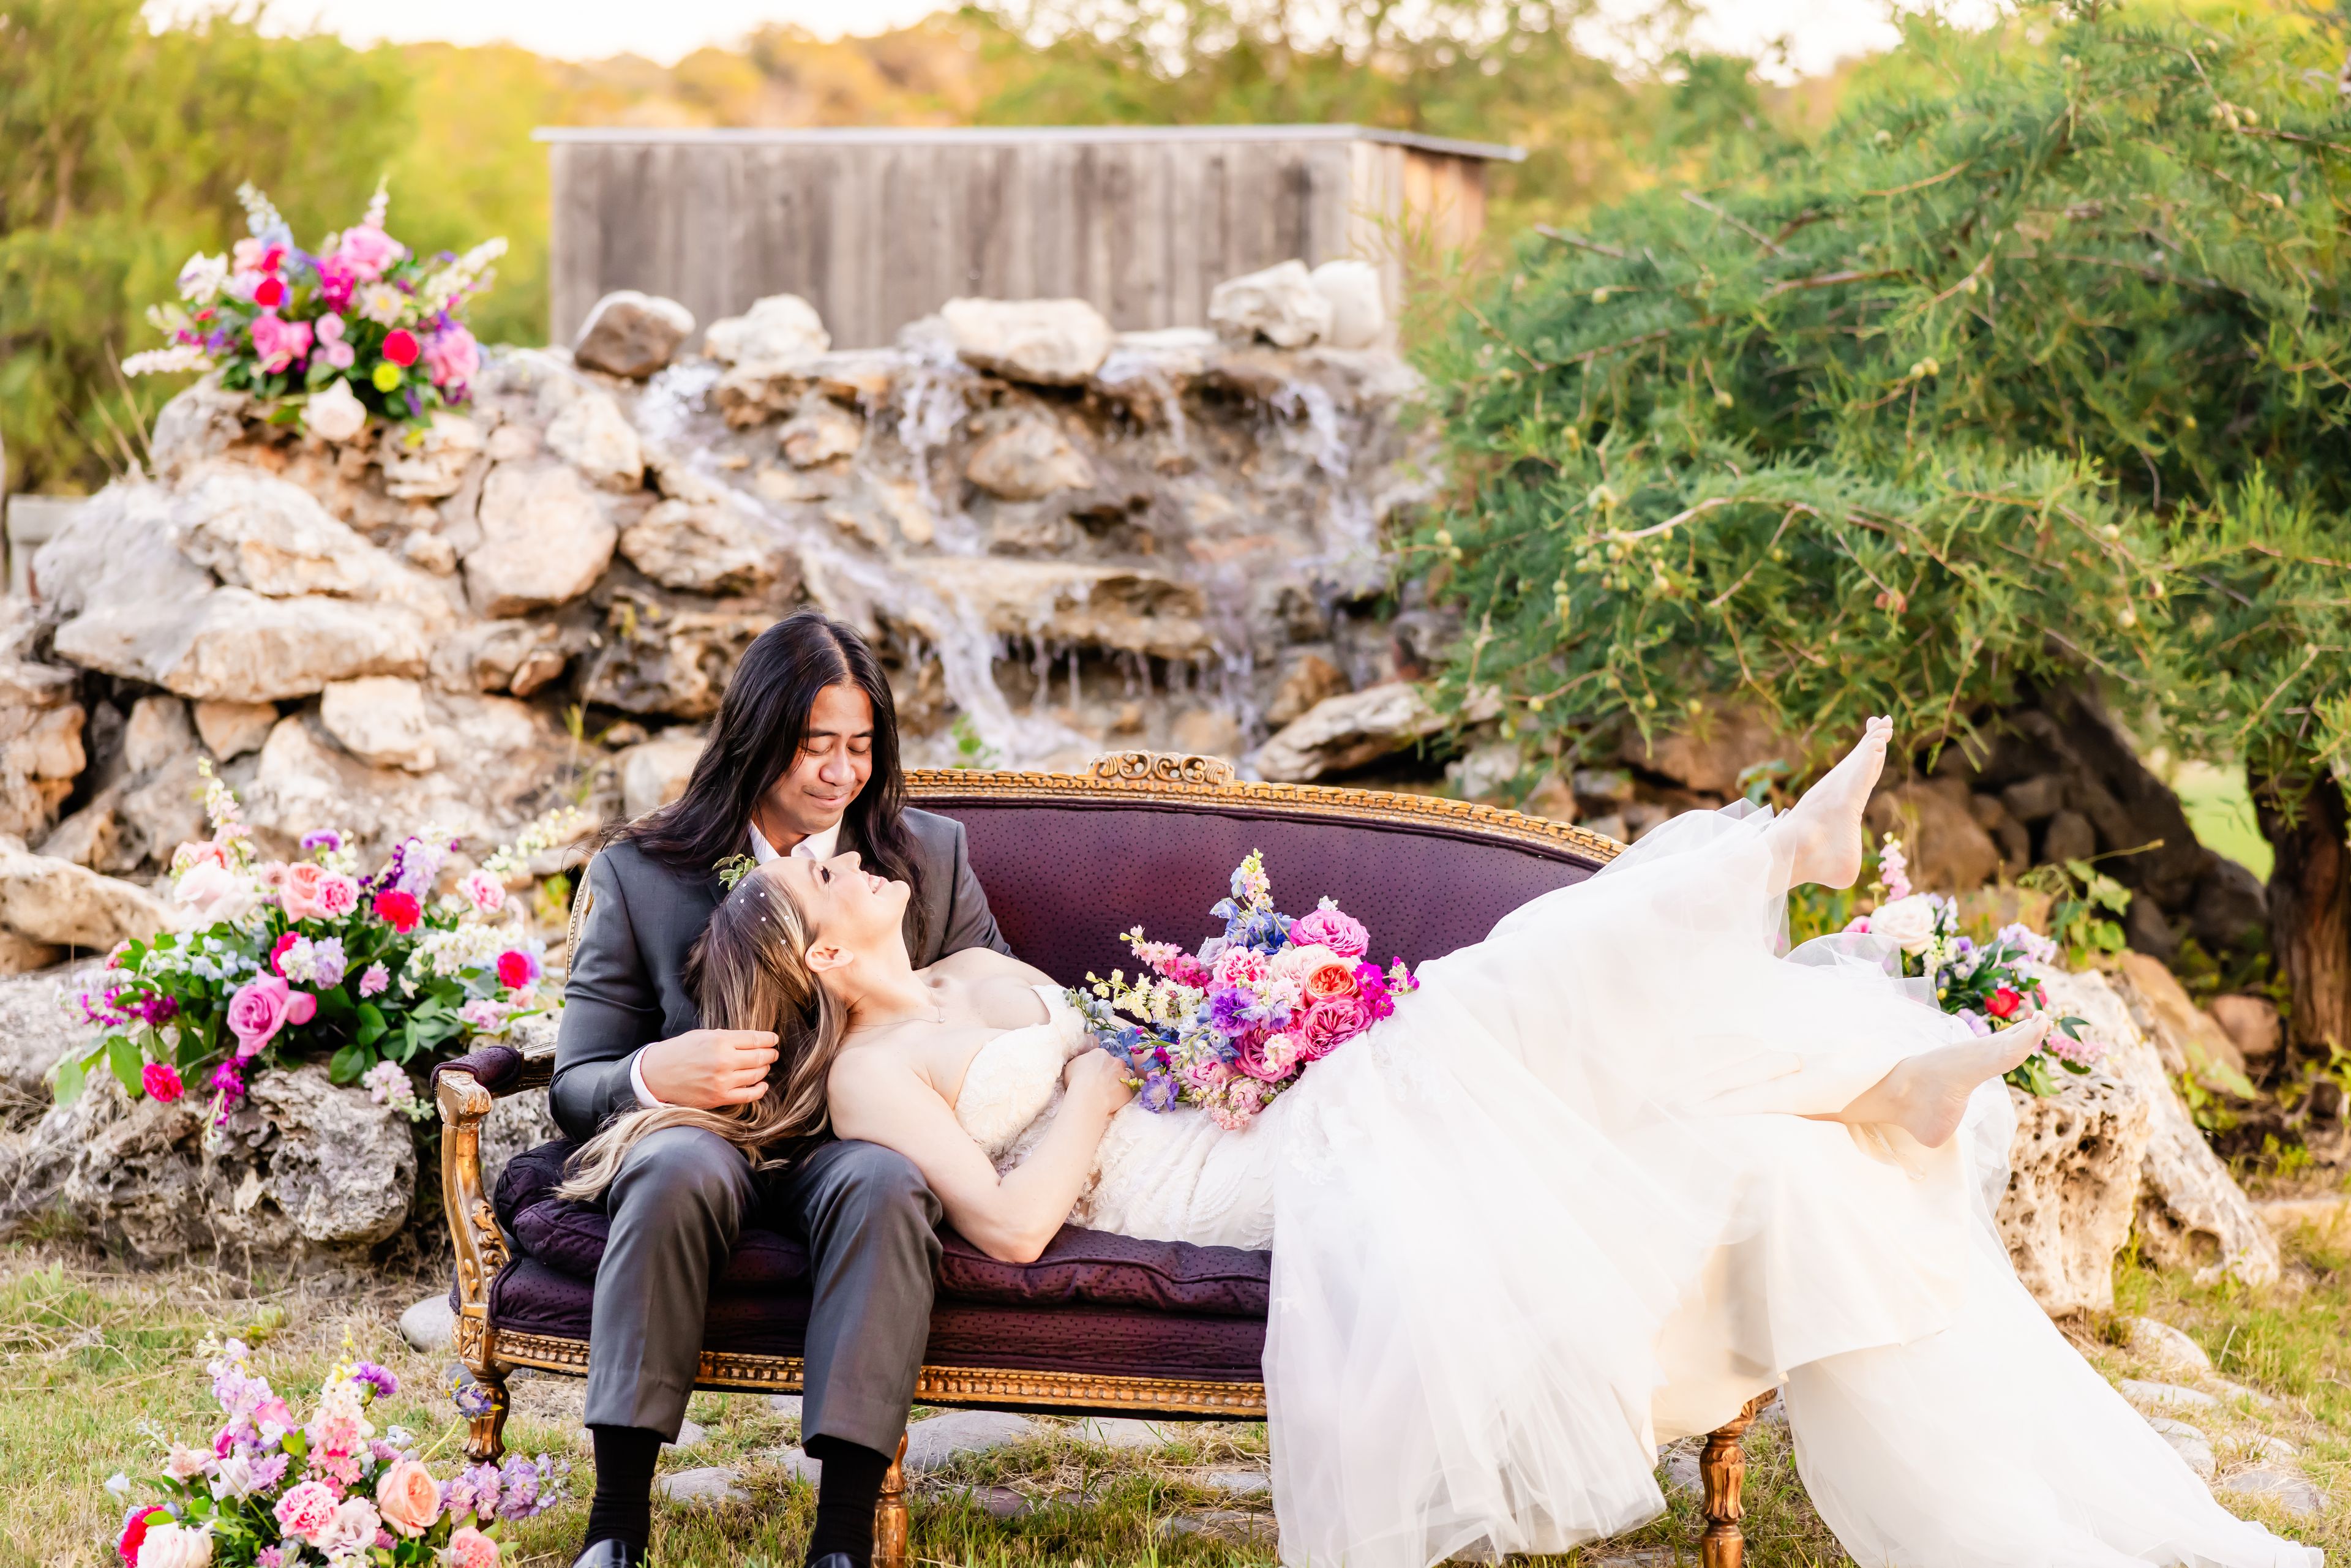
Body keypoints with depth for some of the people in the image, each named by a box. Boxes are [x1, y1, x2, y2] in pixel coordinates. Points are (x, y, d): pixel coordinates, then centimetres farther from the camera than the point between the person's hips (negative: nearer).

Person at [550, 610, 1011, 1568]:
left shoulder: (931, 858, 14)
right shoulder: (639, 876, 8)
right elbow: (575, 1086, 6)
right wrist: (651, 1077, -19)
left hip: (861, 1138, 1)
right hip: (704, 1132, 0)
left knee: (884, 1183, -36)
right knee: (679, 1169, -37)